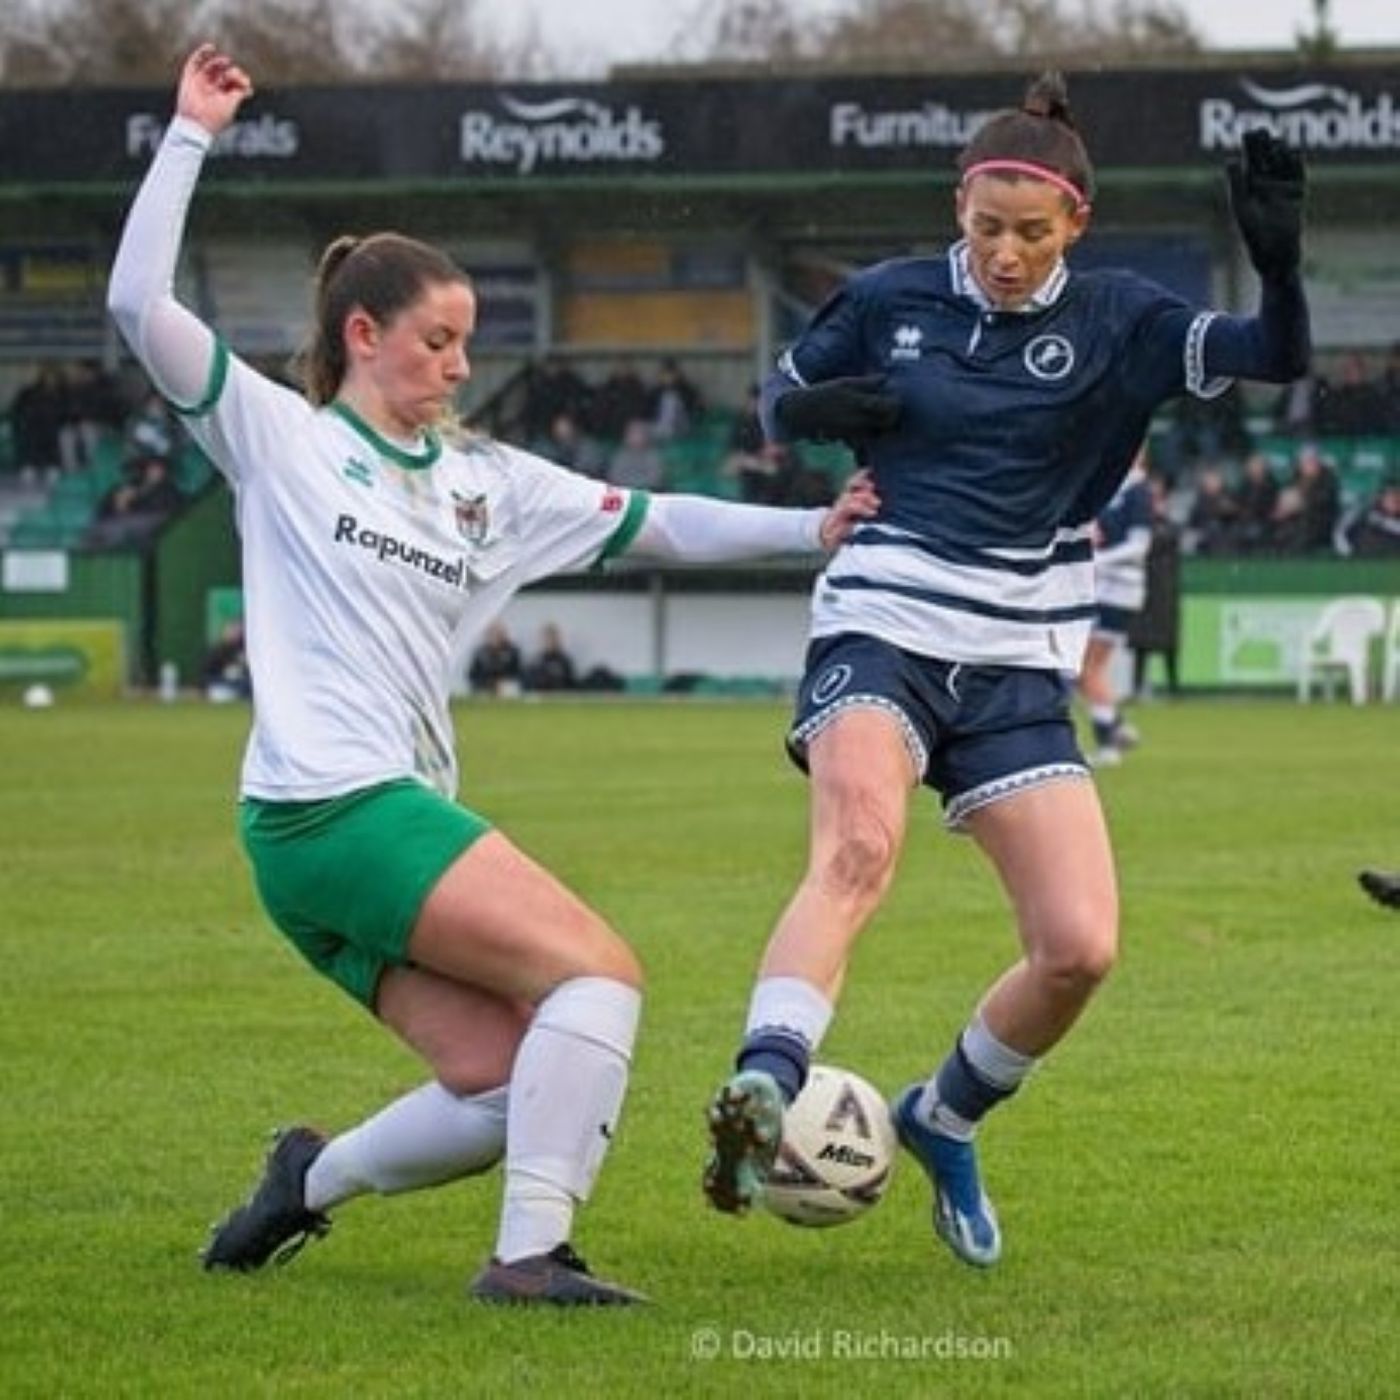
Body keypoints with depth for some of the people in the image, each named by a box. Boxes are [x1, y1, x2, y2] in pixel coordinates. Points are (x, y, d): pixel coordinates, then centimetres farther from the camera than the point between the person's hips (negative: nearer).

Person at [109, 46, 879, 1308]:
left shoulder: (486, 483, 19)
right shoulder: (281, 439, 3)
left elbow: (655, 525, 19)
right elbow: (141, 307, -7)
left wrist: (813, 529, 9)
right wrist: (192, 135, -6)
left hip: (397, 814, 7)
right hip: (329, 807, -7)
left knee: (507, 1087, -3)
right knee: (601, 968, -15)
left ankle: (311, 1183, 17)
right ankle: (532, 1252, -16)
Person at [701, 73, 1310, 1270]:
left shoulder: (1115, 321, 1)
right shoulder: (890, 301, 3)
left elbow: (1275, 358, -10)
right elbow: (777, 400, 17)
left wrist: (1279, 261, -31)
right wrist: (820, 408, -7)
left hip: (1016, 670, 2)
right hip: (878, 635, -2)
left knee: (1080, 947, -9)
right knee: (859, 847, -32)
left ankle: (944, 1123, 17)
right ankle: (762, 1094, -48)